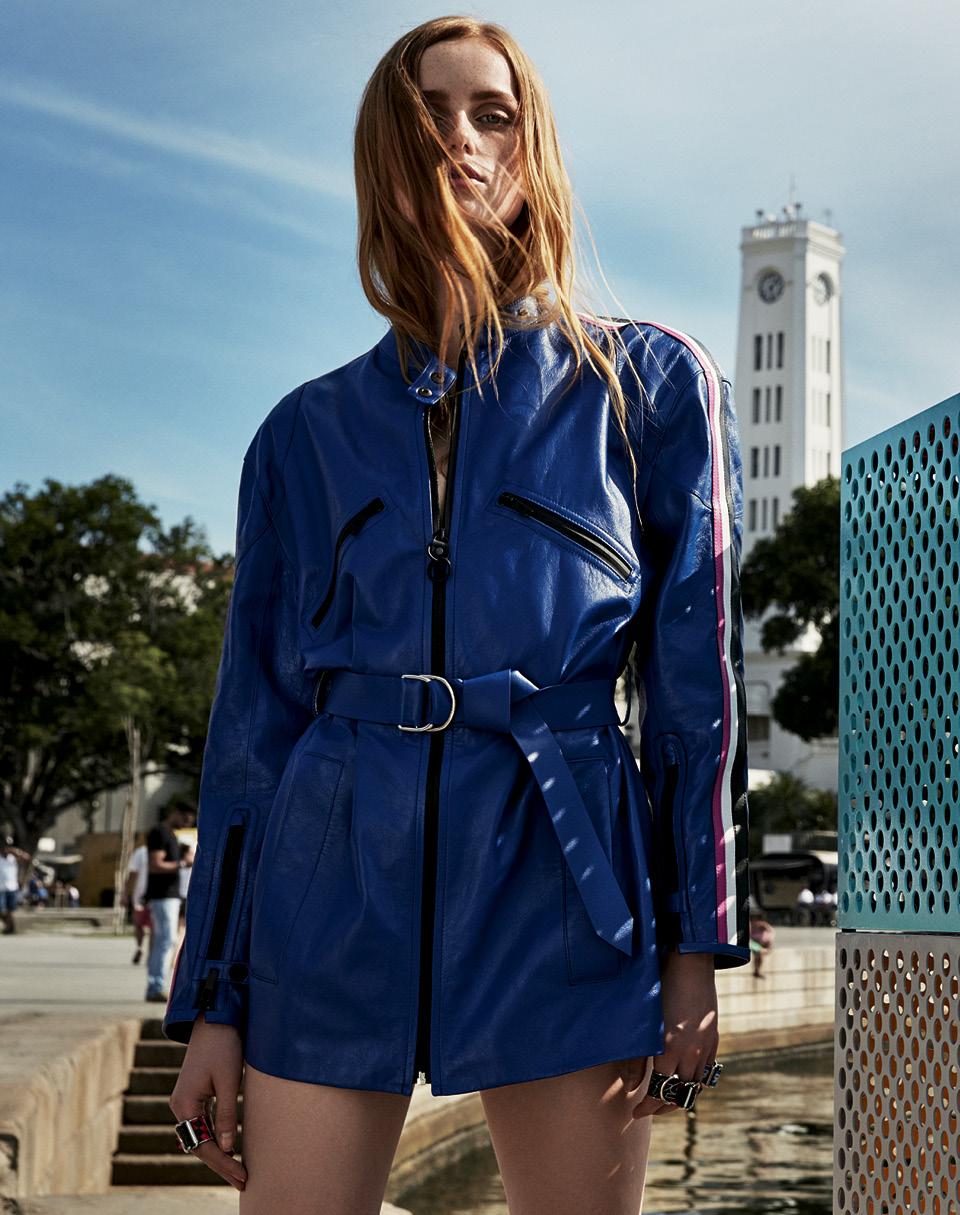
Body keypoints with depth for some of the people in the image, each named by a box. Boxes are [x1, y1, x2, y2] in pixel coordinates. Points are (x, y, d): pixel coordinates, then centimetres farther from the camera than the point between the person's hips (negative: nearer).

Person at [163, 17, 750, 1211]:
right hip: (332, 889, 2)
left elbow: (696, 678, 5)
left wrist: (696, 947, -2)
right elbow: (253, 715, 12)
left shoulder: (650, 384, 8)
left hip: (557, 885, -1)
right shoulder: (310, 429, 13)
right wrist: (212, 999, 8)